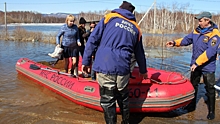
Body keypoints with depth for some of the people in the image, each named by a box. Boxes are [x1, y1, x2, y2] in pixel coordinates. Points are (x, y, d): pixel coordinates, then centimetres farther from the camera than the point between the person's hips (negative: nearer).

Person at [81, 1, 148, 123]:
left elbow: (93, 40, 2)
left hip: (104, 66, -3)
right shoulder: (136, 28, 19)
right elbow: (140, 53, 27)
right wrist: (143, 71, 41)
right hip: (123, 69, 3)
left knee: (107, 101, 4)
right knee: (123, 99, 20)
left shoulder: (109, 17, 10)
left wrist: (86, 61, 5)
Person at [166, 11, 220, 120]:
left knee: (210, 89, 4)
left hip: (208, 67, -6)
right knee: (193, 86, 18)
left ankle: (211, 111, 19)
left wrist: (197, 63, -27)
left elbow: (210, 52, -26)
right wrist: (175, 42, -5)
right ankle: (191, 106, 36)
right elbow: (187, 39, 10)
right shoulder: (197, 31, 3)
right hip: (195, 65, 7)